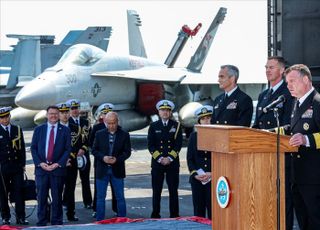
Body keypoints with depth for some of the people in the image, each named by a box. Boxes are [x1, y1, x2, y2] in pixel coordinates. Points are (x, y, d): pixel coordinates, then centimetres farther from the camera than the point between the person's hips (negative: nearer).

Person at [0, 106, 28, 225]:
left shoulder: (17, 130, 10)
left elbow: (22, 148, 12)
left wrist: (23, 164, 6)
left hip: (17, 166, 2)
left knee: (19, 192, -1)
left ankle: (20, 217, 3)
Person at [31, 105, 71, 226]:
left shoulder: (65, 130, 5)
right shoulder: (38, 129, 9)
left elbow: (68, 149, 1)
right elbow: (33, 148, 7)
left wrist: (58, 164, -9)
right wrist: (40, 163, -6)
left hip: (58, 168, -1)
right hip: (41, 168, 1)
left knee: (57, 197, 3)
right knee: (41, 197, 2)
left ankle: (56, 222, 10)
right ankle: (41, 223, 9)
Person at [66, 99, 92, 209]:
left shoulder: (85, 122, 11)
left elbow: (90, 138, 6)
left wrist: (83, 149, -10)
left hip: (83, 154, 3)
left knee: (85, 179, 7)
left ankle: (88, 202, 14)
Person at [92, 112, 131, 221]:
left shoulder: (124, 135, 0)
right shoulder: (99, 134, 3)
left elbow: (127, 152, -2)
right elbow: (94, 150, 4)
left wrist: (117, 159, -18)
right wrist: (103, 157, -14)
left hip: (117, 170, -1)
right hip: (102, 170, 1)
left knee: (120, 197, 5)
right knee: (100, 197, 5)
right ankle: (100, 220, 12)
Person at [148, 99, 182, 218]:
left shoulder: (176, 125, 6)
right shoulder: (153, 126, 7)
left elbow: (178, 144, 0)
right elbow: (150, 145, 1)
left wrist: (169, 158, -10)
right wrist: (160, 158, -10)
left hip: (173, 163, 0)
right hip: (157, 163, 0)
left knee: (173, 190, 2)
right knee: (156, 191, 2)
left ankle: (174, 216, 7)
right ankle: (155, 215, 8)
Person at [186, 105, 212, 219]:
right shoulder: (194, 136, 9)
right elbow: (190, 158, 8)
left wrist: (212, 174, -13)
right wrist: (195, 174, -6)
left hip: (213, 179, -3)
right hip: (197, 179, 3)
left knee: (212, 210, -5)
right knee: (198, 210, 5)